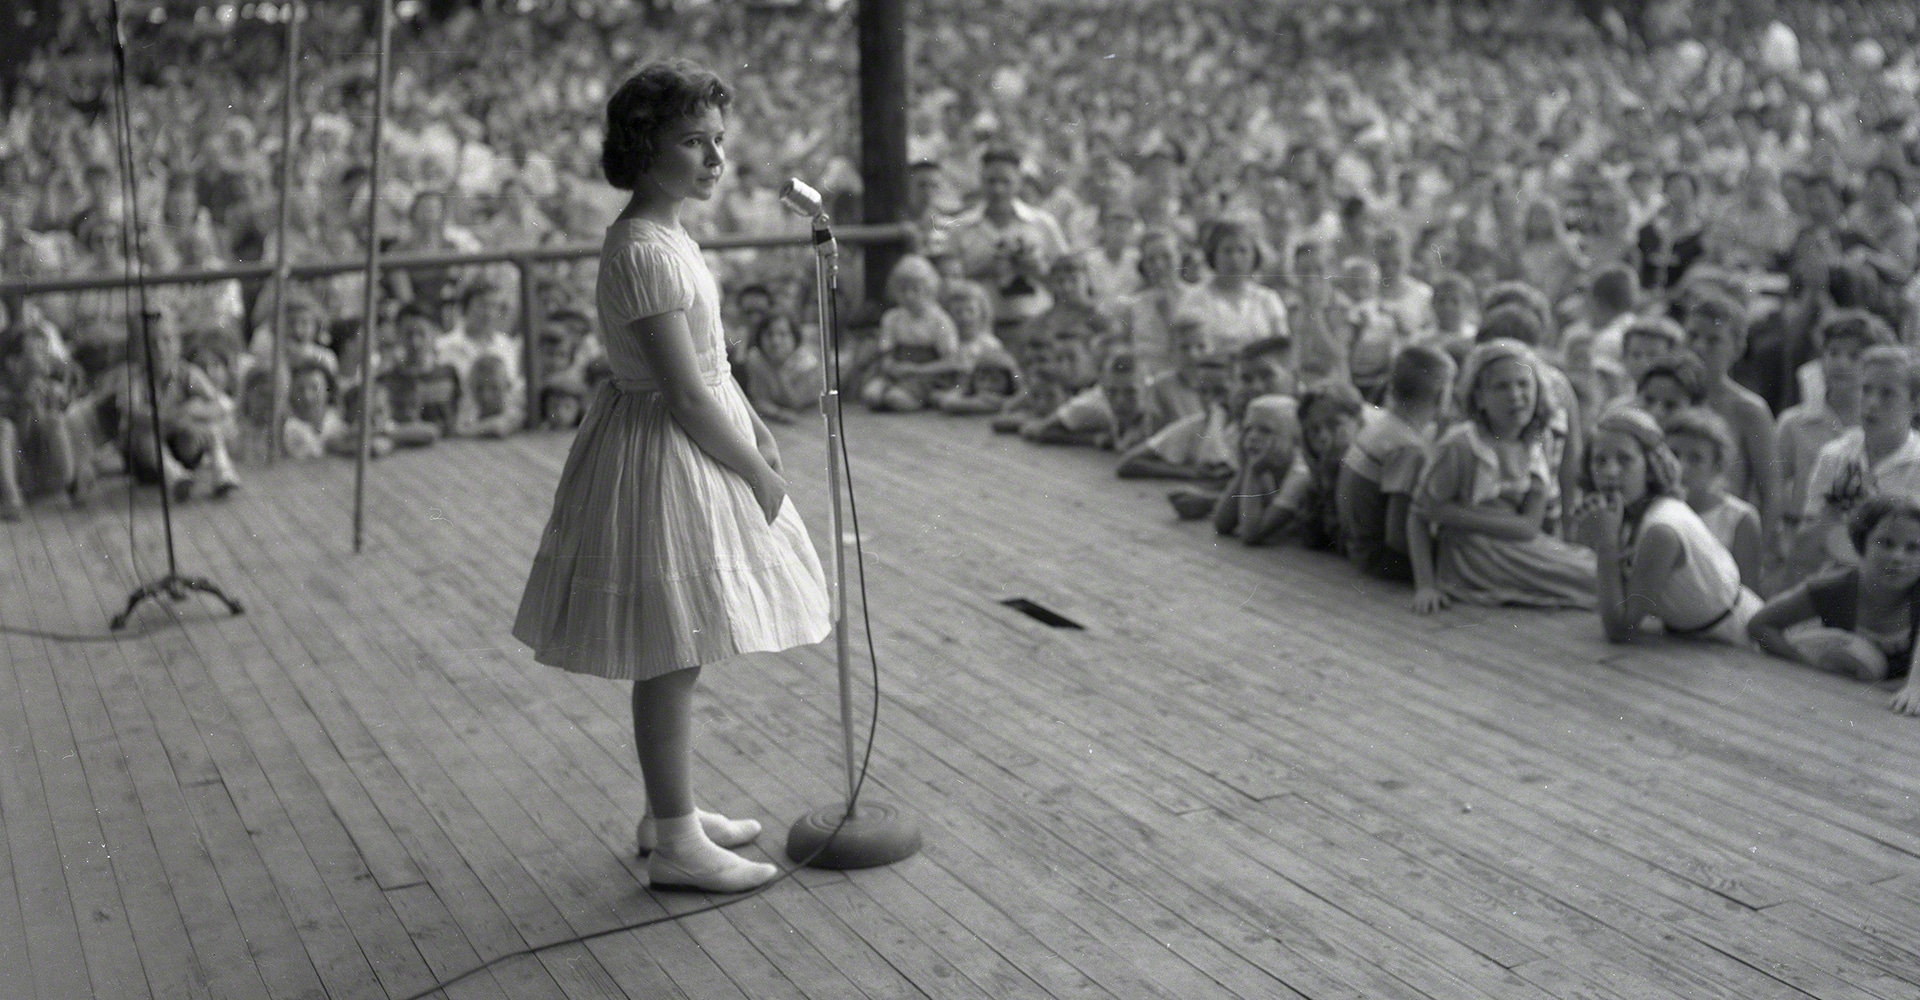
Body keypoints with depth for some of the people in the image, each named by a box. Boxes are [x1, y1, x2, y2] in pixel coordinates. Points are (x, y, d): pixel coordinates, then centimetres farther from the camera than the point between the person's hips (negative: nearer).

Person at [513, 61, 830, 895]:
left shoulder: (664, 235, 10)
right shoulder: (648, 251, -22)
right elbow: (686, 396, -22)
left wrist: (755, 433, 8)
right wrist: (759, 473, -12)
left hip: (691, 445, 10)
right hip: (665, 458, -10)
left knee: (674, 656, 19)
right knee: (672, 659, 0)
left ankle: (670, 811, 32)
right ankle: (675, 844, 12)